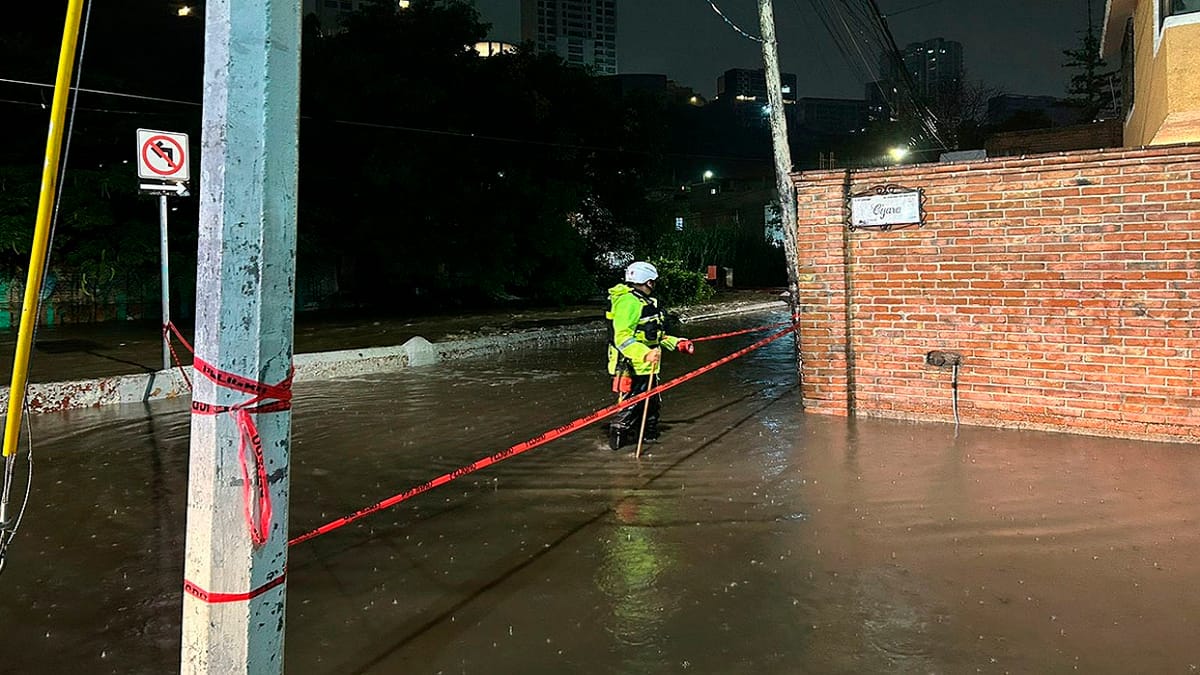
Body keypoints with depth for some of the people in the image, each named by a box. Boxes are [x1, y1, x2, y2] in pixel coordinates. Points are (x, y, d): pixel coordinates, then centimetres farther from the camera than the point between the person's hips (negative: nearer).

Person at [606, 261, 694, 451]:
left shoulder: (643, 301, 19)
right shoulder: (628, 301, -18)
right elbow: (622, 337, -27)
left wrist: (676, 343, 27)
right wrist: (644, 354, -39)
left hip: (643, 365, 11)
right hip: (632, 366, -11)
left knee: (652, 402, 19)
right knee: (633, 403, -7)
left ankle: (649, 434, 34)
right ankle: (617, 436, 4)